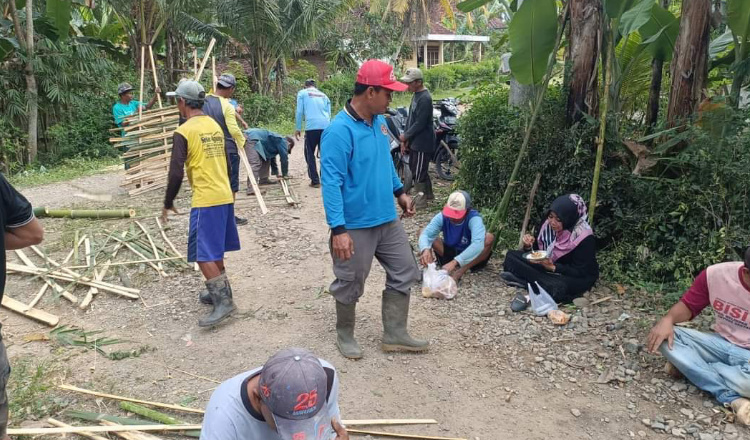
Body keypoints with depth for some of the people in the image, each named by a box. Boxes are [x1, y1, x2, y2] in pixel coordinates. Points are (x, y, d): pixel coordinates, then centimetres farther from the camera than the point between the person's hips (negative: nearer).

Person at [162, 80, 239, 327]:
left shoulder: (183, 132, -12)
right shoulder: (215, 126, 11)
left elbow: (176, 173, -14)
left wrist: (168, 203, -2)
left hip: (206, 200, -8)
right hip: (225, 196, 8)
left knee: (203, 254, -3)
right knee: (215, 251, 19)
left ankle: (223, 301, -6)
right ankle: (218, 290, 29)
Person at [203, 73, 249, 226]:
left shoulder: (204, 102, 3)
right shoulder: (227, 105, -16)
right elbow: (234, 129, -16)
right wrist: (243, 142, -1)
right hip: (227, 149, -6)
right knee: (231, 184, 3)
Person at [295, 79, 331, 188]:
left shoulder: (302, 93, 12)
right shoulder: (323, 95, 22)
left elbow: (299, 112, 4)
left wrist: (298, 129, 9)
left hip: (312, 126, -3)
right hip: (326, 126, 3)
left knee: (310, 154, 8)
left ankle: (315, 180, 3)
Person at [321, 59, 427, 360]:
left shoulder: (379, 121, 5)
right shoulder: (339, 131, -22)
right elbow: (331, 183, -25)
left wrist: (399, 191, 21)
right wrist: (338, 229, -28)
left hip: (387, 220, 8)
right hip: (355, 225, -8)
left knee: (404, 273, 15)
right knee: (350, 285, 9)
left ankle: (394, 334, 28)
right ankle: (345, 335, 33)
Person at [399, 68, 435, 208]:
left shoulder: (425, 98, -21)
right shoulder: (416, 95, 9)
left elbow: (420, 123, -23)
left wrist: (406, 135, -11)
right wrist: (405, 139, 9)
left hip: (423, 142, -10)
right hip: (415, 141, 10)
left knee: (419, 171, -1)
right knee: (414, 167, 19)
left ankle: (421, 201, 12)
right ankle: (428, 193, 35)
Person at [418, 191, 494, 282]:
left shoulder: (474, 218, -29)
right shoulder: (442, 216, -19)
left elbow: (478, 244, -46)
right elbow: (426, 233, -31)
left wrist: (454, 262, -55)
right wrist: (425, 249, -54)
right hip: (450, 253, 2)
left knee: (489, 238, -31)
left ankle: (460, 271, -29)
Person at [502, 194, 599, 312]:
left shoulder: (585, 238, -22)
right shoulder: (548, 226, -7)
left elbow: (580, 272, -21)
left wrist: (552, 267, -32)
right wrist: (529, 246, -18)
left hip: (577, 279, -7)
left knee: (557, 287, -43)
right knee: (511, 256, -9)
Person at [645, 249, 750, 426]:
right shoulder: (716, 274, -14)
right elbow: (688, 306, 0)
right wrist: (668, 319, -22)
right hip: (720, 344, 4)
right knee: (664, 337, -21)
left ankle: (689, 366, -12)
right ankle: (732, 398, -24)